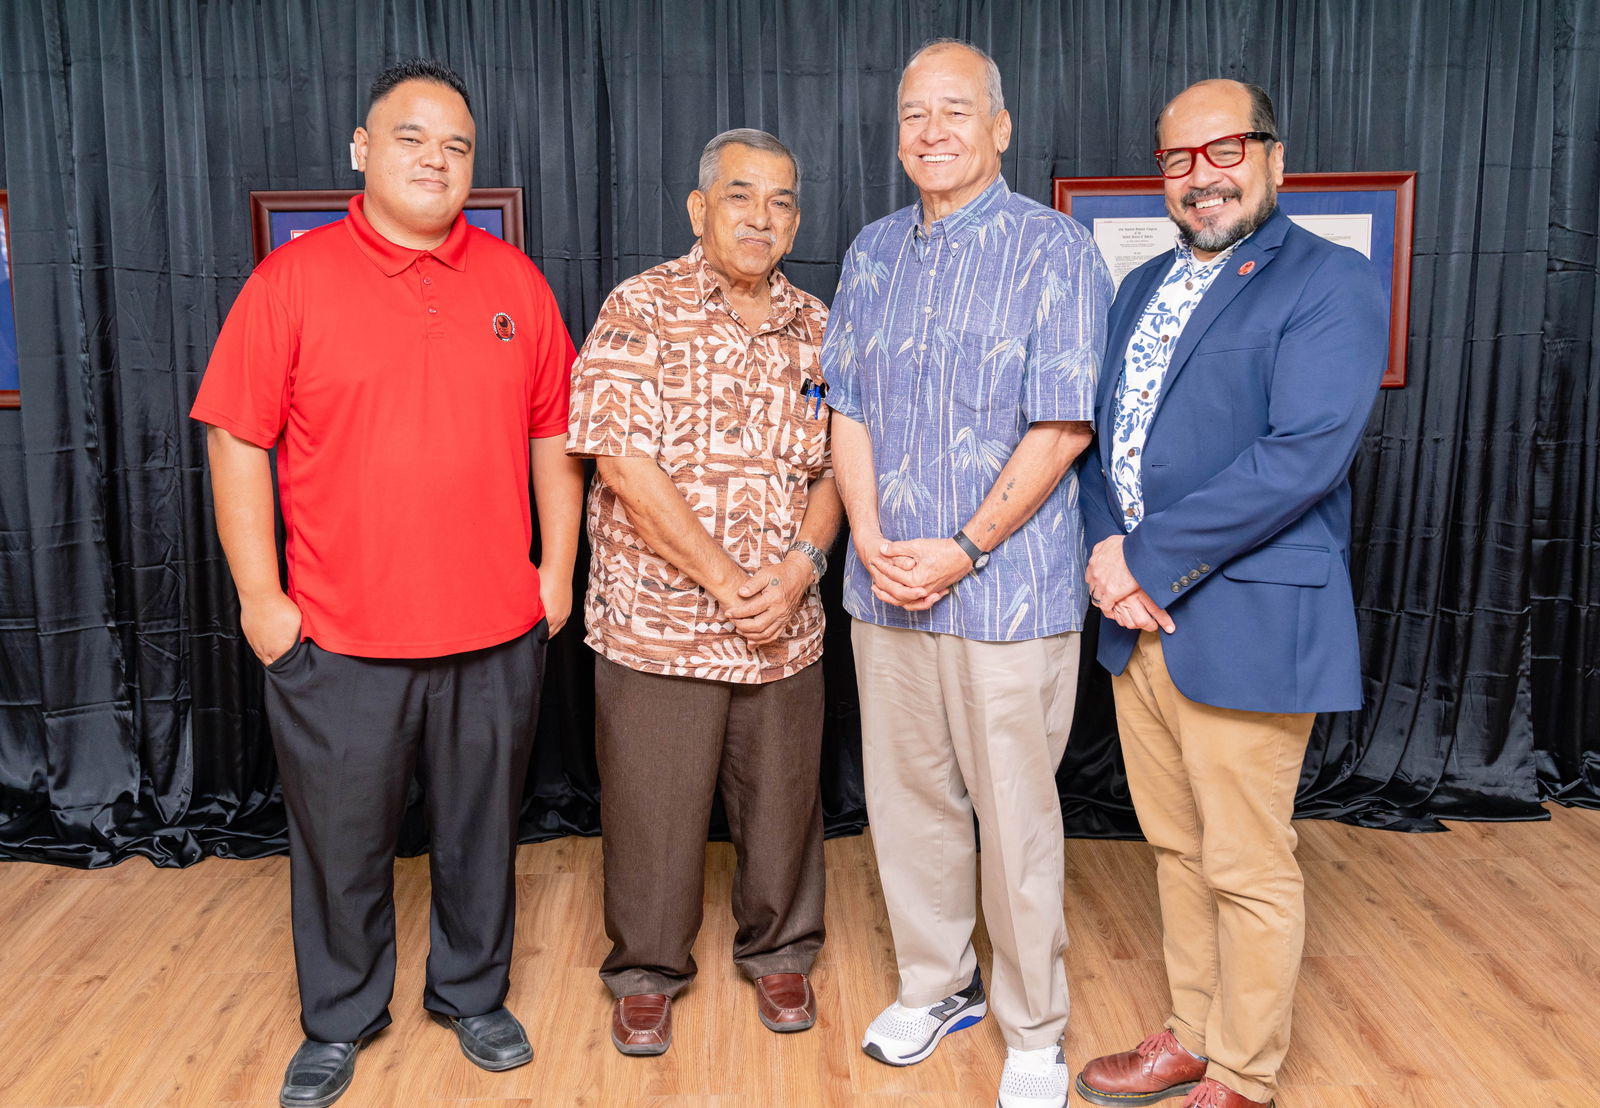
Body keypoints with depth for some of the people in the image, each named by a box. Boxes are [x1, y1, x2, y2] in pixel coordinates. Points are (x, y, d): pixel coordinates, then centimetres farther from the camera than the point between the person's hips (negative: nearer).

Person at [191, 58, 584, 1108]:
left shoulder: (517, 282, 5)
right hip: (337, 637, -2)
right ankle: (340, 1020, 35)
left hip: (496, 630, 2)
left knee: (482, 832, 16)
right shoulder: (292, 280, -3)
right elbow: (238, 444, -3)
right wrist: (259, 595, -6)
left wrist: (557, 571, 5)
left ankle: (473, 993, 38)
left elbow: (553, 438, 9)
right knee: (342, 840, 13)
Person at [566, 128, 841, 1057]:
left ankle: (780, 953, 37)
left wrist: (800, 565, -11)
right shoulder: (641, 310, -6)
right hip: (658, 620, -3)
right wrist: (725, 579, -16)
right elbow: (624, 464, -14)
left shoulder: (817, 328, 8)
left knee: (783, 799, 14)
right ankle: (647, 971, 30)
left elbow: (837, 465, 7)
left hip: (786, 624, 4)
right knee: (653, 806, 8)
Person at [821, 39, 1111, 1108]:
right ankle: (937, 985, 35)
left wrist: (965, 550, -15)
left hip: (1007, 586, -5)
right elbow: (849, 408, 9)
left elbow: (1062, 428, -12)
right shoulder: (873, 252, 12)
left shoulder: (1054, 250, -6)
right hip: (886, 583, 5)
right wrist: (870, 538, -4)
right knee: (905, 795, 15)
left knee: (1015, 813, 4)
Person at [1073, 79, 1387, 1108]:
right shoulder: (1143, 287, 16)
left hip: (1246, 624, -7)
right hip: (1137, 613, 7)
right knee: (1178, 848, 18)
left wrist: (1151, 560, -18)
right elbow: (1100, 432, 12)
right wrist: (1107, 551, -6)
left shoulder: (1331, 282, -7)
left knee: (1247, 869, 5)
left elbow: (1305, 453, -19)